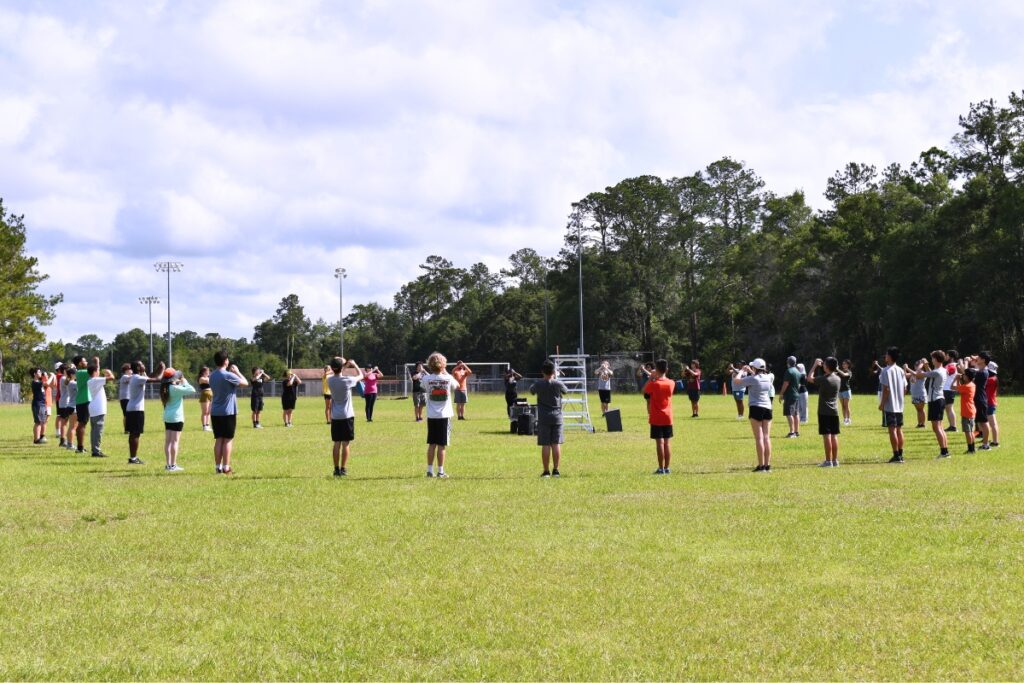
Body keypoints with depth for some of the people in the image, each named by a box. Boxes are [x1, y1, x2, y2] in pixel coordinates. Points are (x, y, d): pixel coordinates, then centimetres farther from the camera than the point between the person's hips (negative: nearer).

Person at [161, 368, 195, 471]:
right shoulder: (176, 388, -15)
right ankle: (173, 465, -5)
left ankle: (168, 464, 12)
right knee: (175, 441, -5)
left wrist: (180, 383, 14)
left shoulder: (165, 388, 7)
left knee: (168, 441, 9)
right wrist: (185, 382, -5)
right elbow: (192, 390, -19)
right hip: (176, 417, -8)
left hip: (167, 417, 8)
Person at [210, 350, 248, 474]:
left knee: (218, 440, 8)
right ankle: (226, 468, -2)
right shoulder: (228, 375, -15)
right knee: (227, 440, -1)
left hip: (215, 412, 6)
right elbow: (245, 383, -8)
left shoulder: (212, 376, 8)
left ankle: (218, 467, 8)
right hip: (228, 412, -6)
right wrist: (237, 371, 3)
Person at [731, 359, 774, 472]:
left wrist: (742, 371, 5)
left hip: (756, 408, -6)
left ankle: (761, 465, -7)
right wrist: (750, 371, 31)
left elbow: (736, 381, -9)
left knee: (759, 438, -6)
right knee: (767, 437, 6)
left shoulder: (753, 379, -12)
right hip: (767, 408, 6)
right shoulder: (768, 378, 7)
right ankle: (768, 465, 7)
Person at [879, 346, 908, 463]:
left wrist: (882, 403, -10)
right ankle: (900, 455, 13)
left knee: (892, 429, -5)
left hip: (889, 405, -7)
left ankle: (896, 455, -6)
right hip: (899, 405, 7)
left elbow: (886, 389, -16)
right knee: (899, 429, 11)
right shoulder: (901, 370, 9)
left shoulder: (886, 370, -12)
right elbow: (905, 389, 10)